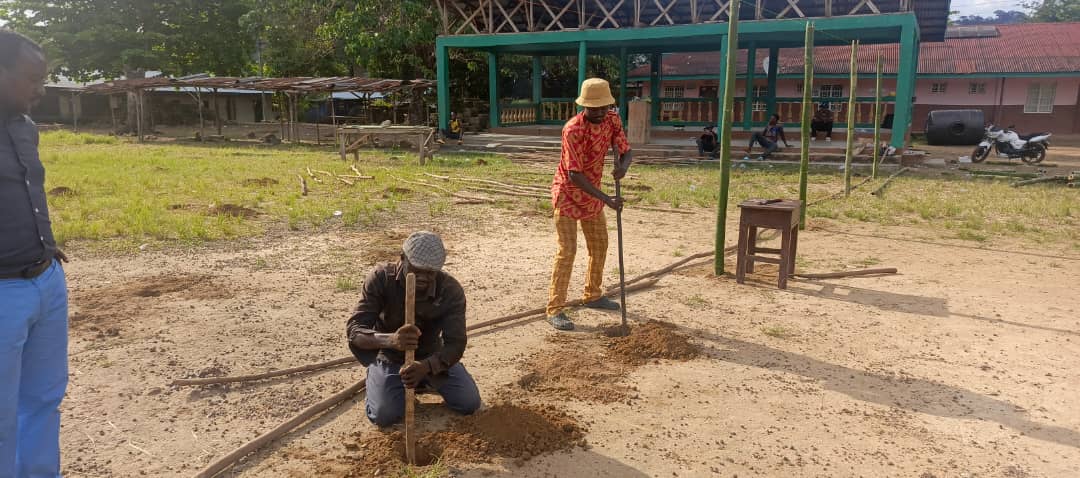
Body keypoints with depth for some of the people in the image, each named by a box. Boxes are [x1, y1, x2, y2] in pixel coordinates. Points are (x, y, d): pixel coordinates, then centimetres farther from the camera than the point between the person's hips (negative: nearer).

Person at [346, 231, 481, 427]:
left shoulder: (451, 290, -25)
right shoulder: (381, 278, -27)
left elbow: (456, 343, -28)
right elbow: (354, 330, -32)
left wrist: (425, 367, -49)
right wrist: (390, 340, -54)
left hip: (430, 357, 2)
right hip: (389, 357, -2)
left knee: (469, 403, -8)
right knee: (384, 415, -21)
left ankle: (426, 380, 21)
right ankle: (377, 377, 14)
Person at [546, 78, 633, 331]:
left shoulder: (612, 120, -7)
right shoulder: (573, 129, -28)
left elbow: (626, 151, -5)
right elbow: (574, 174, -30)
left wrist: (623, 166, -30)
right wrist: (607, 199, -34)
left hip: (592, 193, 7)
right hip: (568, 193, -7)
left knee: (600, 245, 16)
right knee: (567, 250, -11)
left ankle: (593, 296, 34)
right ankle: (555, 309, -6)